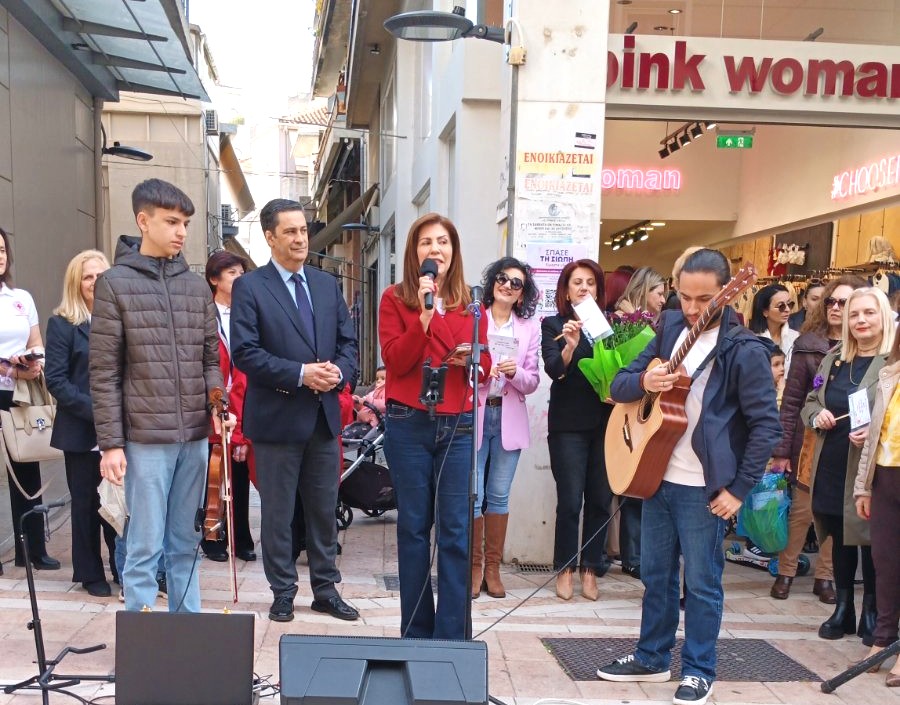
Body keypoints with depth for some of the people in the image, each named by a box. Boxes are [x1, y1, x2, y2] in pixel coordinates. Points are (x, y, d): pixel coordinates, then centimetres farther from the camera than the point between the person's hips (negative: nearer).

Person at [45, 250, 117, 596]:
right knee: (86, 502, 8)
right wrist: (93, 409, -17)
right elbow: (56, 379, -8)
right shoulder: (62, 323, -2)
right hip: (81, 432, -2)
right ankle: (90, 574, 21)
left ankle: (122, 567, 19)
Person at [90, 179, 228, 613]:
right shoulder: (114, 284, -2)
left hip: (195, 437, 4)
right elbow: (104, 374, -5)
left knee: (186, 545, 13)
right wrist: (110, 443, -8)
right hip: (145, 439, -4)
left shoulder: (196, 287, 10)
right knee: (145, 548, 1)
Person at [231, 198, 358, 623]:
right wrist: (300, 374, -20)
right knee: (278, 513, 7)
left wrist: (339, 372, -10)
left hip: (324, 416, 5)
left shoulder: (327, 285, 11)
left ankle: (325, 589, 26)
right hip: (277, 417, -5)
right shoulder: (249, 288, -5)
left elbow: (348, 341, 11)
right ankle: (283, 593, 21)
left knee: (324, 509, 13)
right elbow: (244, 352, -13)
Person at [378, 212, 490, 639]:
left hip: (459, 425, 2)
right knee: (413, 527, 7)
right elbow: (395, 360, -8)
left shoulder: (469, 303, 9)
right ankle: (416, 632, 20)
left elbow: (485, 367, 10)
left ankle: (451, 636, 9)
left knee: (456, 531, -1)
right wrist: (425, 315, -17)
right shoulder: (395, 298, 2)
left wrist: (469, 358, -12)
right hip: (408, 424, -2)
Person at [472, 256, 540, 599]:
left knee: (499, 494, 8)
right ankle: (474, 567, 12)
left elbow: (532, 382, 6)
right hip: (473, 414, -2)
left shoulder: (530, 328, 8)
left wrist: (516, 372, -15)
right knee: (472, 494, -3)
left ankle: (492, 569, 18)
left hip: (508, 417, 3)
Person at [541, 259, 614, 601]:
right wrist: (570, 345, -31)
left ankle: (591, 569, 16)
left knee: (600, 499, 5)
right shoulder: (554, 325, 2)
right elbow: (554, 369, -13)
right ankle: (565, 569, 12)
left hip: (605, 422, 3)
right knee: (570, 500, -3)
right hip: (569, 424, -3)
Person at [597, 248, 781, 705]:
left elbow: (766, 424, -12)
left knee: (701, 582, 7)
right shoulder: (670, 329, 6)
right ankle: (652, 658, 32)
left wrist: (739, 488, -13)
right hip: (656, 475, 6)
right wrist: (643, 381, -16)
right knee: (655, 573, 16)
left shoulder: (744, 350, -12)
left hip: (704, 488, -6)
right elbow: (619, 385, 7)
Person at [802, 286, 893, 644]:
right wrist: (817, 416, -2)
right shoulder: (834, 358, 12)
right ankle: (843, 608, 27)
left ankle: (870, 613, 19)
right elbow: (810, 401, 18)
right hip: (832, 465, 6)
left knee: (870, 541, 3)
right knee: (840, 539, 14)